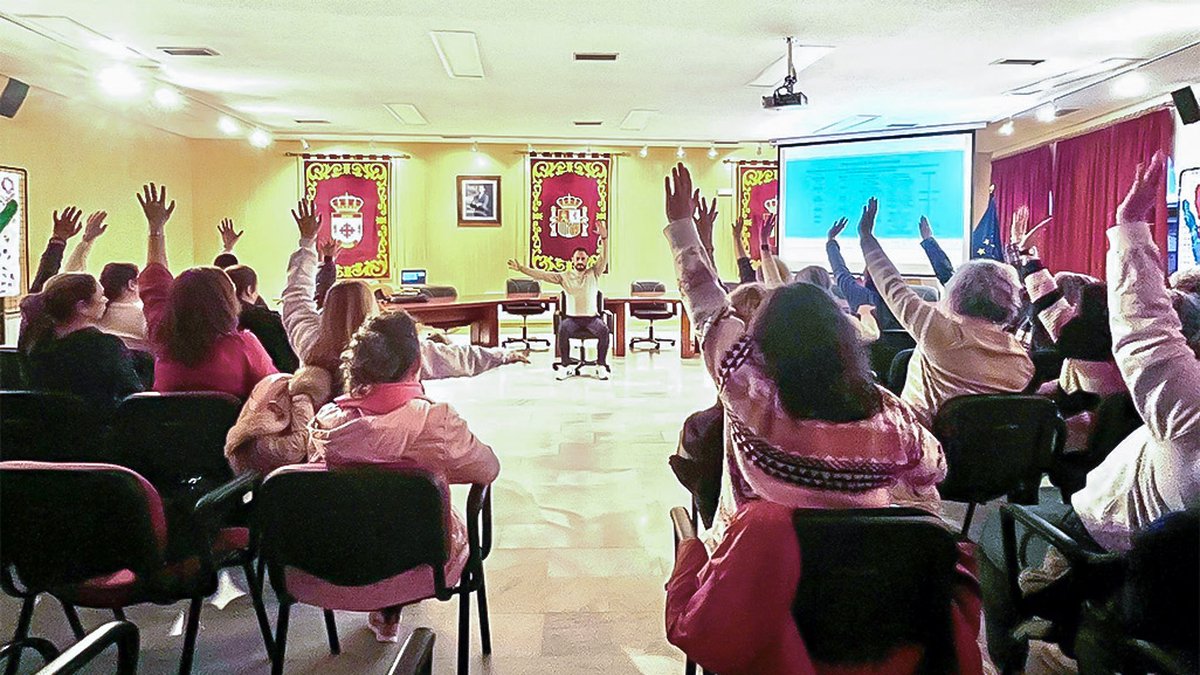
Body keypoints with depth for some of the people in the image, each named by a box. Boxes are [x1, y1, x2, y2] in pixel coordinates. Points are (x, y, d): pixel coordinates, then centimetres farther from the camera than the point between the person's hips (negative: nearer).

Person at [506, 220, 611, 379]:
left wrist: (604, 238, -22)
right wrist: (521, 268, -4)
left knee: (604, 330, -31)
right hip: (572, 317, 0)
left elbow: (604, 258, -6)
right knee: (563, 329, -33)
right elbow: (542, 275, 4)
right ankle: (565, 365, -20)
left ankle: (601, 366, -19)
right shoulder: (565, 276, 9)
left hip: (592, 317, 0)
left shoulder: (594, 273, 8)